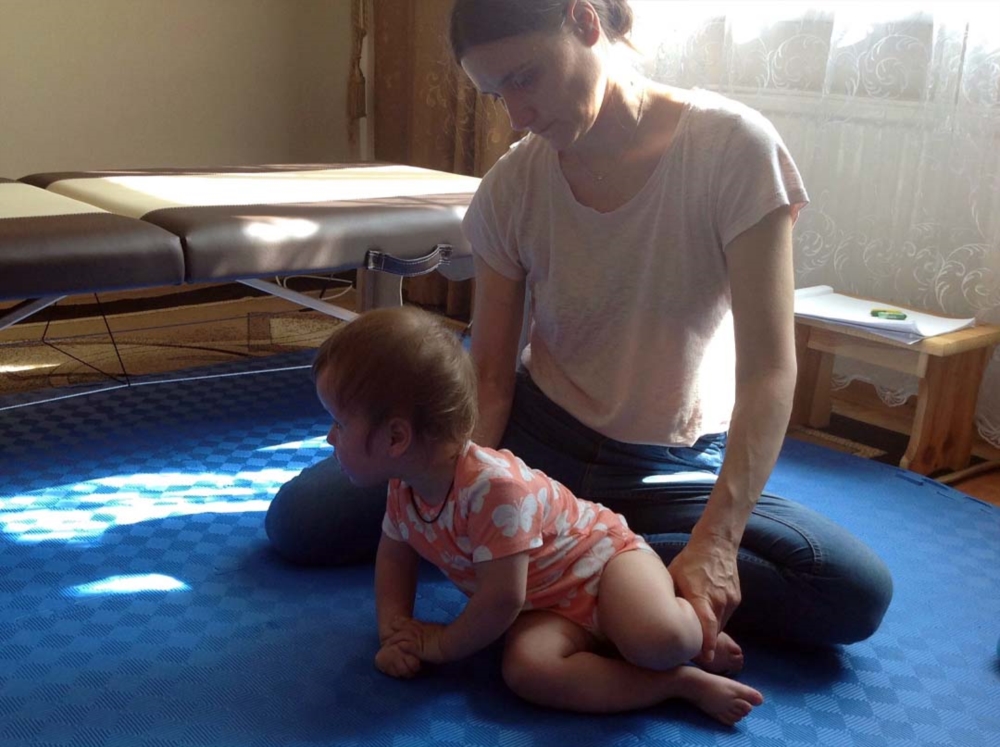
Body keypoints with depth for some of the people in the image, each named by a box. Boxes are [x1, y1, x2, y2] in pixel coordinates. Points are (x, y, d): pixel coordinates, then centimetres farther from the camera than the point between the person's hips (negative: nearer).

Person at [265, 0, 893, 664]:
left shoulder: (732, 148, -18)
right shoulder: (510, 187, -9)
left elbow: (768, 369, -22)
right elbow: (490, 377, -7)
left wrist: (716, 539, -32)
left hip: (671, 468, -1)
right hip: (537, 438, 2)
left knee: (860, 593, -26)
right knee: (298, 520, -7)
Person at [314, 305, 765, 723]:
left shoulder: (494, 487, -33)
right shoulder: (403, 488, -6)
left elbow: (502, 599, -27)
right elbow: (394, 555, 13)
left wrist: (444, 644, -12)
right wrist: (394, 629, -4)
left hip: (600, 554, -7)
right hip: (546, 607, 7)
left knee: (658, 641, -36)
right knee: (526, 670, -27)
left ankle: (694, 625, 2)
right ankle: (683, 683, -16)